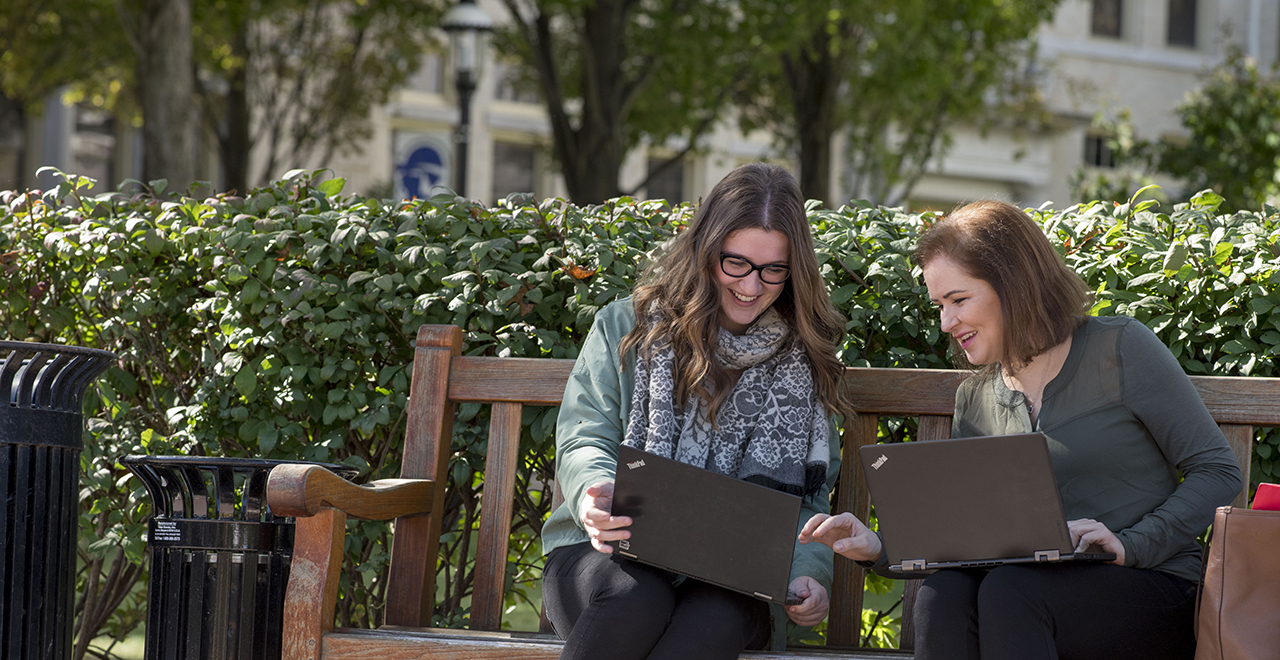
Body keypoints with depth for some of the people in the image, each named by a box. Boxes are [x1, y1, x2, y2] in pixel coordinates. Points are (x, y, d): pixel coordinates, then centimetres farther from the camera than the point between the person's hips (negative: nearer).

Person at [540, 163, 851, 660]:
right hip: (610, 553, 0)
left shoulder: (802, 361, 14)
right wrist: (596, 497, -21)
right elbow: (583, 441, 4)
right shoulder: (626, 327, 10)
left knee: (714, 619, -37)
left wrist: (809, 573, -9)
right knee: (635, 599, -38)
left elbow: (809, 500, 14)